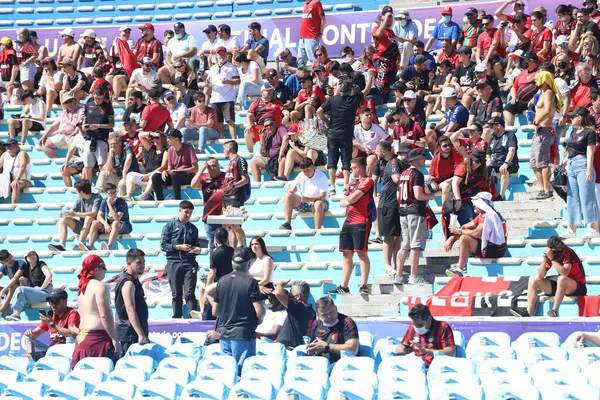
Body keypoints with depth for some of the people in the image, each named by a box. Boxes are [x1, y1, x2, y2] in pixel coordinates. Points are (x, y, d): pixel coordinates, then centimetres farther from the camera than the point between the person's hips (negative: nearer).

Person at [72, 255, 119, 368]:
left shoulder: (83, 287, 16)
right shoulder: (99, 286, -10)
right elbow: (105, 316, -16)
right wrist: (115, 340, -14)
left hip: (81, 336, 9)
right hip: (97, 337, -9)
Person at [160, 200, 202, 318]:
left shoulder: (193, 228, 14)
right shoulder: (170, 226, 4)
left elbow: (197, 245, 23)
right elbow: (163, 245, -2)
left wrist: (197, 249, -1)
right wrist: (179, 247, -12)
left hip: (189, 264, 1)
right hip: (174, 263, -1)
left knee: (189, 293, -7)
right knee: (176, 294, 4)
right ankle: (177, 317, 9)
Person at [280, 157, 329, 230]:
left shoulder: (321, 177, -15)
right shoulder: (301, 176, 1)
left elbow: (323, 197, -23)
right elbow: (291, 190, 3)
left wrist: (308, 199, -36)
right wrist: (292, 189, -23)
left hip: (319, 202, -5)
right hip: (304, 204, 5)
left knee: (319, 204, -40)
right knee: (288, 196, -17)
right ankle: (287, 224, -23)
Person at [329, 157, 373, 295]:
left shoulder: (367, 181, -5)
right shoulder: (353, 183, 22)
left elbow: (352, 198, -13)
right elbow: (342, 202, 18)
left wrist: (346, 197, 9)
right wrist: (349, 200, -3)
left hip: (361, 222, -8)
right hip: (348, 222, 8)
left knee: (361, 253, -10)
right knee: (347, 254, 7)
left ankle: (364, 285, -10)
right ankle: (343, 287, 9)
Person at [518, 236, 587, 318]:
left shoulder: (568, 253, -21)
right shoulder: (550, 253, -4)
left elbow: (564, 273, -35)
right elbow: (541, 276, -5)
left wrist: (552, 258, -34)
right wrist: (544, 260, -20)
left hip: (578, 286, -7)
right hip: (562, 284, 7)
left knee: (562, 279, -39)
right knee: (533, 280, 0)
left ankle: (554, 311, -35)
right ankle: (529, 314, -12)